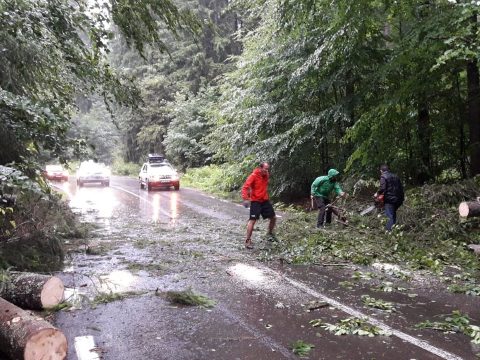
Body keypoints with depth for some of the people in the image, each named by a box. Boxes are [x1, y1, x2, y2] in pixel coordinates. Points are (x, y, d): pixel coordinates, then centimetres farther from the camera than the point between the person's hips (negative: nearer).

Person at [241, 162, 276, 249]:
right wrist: (245, 198, -32)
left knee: (273, 218, 11)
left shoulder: (266, 175, 4)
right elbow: (245, 187, -22)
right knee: (252, 220, -11)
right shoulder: (253, 176, -15)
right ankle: (248, 241, -4)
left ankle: (270, 233, 36)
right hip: (255, 201, -7)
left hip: (265, 200, 7)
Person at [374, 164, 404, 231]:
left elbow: (382, 188, -18)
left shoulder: (383, 177, -5)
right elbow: (400, 187, 18)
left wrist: (377, 194, -1)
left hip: (390, 199, -7)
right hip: (399, 199, 7)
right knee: (393, 214, 21)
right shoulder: (395, 176, 17)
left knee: (390, 217, -7)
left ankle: (389, 230, -13)